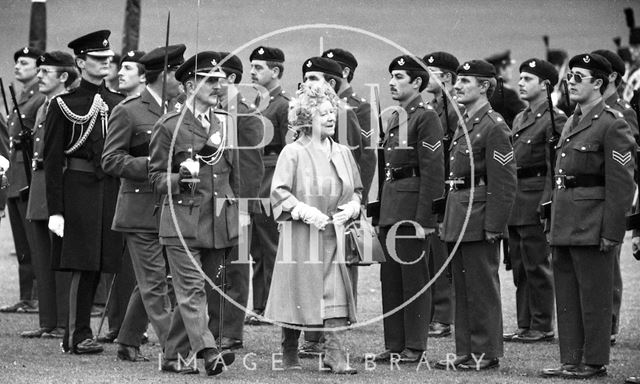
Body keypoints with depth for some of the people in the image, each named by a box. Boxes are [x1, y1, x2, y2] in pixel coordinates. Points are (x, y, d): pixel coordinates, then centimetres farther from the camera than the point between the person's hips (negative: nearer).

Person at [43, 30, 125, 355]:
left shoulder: (119, 104, 12)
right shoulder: (64, 105, -1)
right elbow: (52, 160, -3)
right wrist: (55, 210, -9)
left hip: (111, 191, 5)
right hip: (78, 190, -5)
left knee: (97, 265, 6)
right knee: (83, 264, -7)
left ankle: (77, 335, 15)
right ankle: (78, 335, -1)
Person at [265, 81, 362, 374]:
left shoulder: (342, 153, 11)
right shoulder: (293, 153, -4)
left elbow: (357, 190, 19)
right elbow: (279, 193, -9)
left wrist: (351, 207, -2)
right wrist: (306, 212, -20)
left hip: (335, 237, 4)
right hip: (301, 239, -4)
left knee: (337, 295, -6)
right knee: (298, 295, 2)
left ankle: (335, 353, -7)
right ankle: (289, 355, 16)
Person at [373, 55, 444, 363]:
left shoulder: (426, 117, -9)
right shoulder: (394, 118, 16)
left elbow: (433, 170, -14)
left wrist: (422, 218, -18)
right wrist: (381, 210, 15)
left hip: (413, 203, -8)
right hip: (390, 206, 8)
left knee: (414, 277, -3)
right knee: (390, 277, 9)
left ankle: (414, 346, 3)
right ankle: (394, 344, 15)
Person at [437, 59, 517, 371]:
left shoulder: (494, 126, -13)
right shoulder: (464, 123, 15)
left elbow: (505, 183, -16)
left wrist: (494, 226, -19)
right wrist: (449, 217, 17)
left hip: (479, 220, -9)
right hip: (458, 219, 9)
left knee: (482, 288, -2)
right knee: (462, 287, 12)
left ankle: (486, 353, 5)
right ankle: (465, 351, 17)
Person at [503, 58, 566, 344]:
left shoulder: (555, 120, -9)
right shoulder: (520, 119, 17)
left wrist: (547, 204, -20)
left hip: (536, 202, -8)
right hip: (514, 203, 8)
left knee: (537, 266, -4)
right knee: (520, 267, 11)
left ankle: (543, 327, 2)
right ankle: (525, 325, 16)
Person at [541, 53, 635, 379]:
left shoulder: (613, 125, -10)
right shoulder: (570, 124, 16)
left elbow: (621, 184, -14)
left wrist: (611, 232, -17)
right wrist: (554, 223, 16)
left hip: (592, 227, -8)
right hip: (565, 227, 8)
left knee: (594, 298, -1)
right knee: (566, 299, 10)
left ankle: (594, 362, 6)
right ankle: (571, 360, 16)